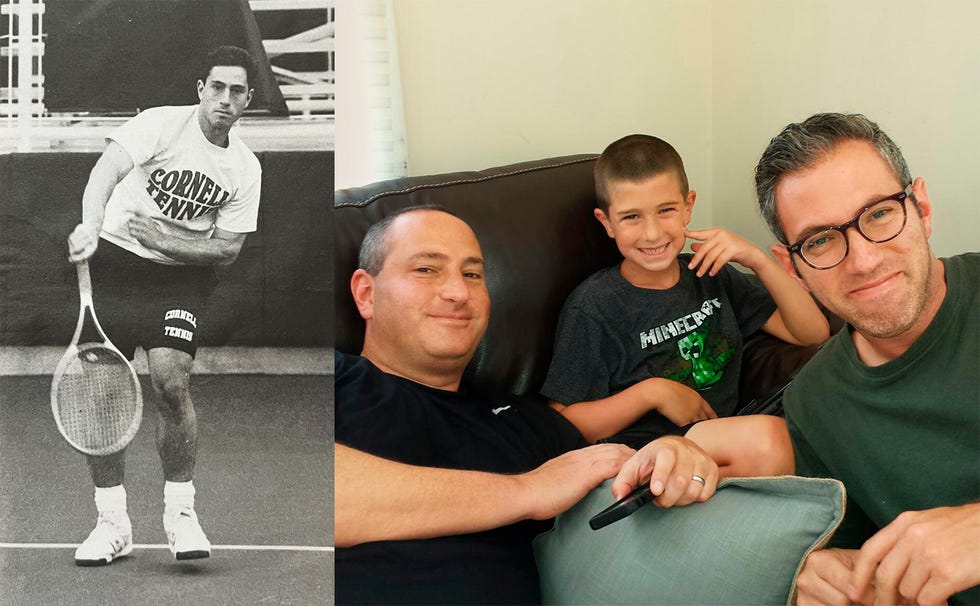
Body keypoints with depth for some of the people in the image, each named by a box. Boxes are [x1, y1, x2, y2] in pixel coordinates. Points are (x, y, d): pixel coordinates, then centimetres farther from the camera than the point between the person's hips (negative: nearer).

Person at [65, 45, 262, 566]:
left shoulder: (245, 168, 2)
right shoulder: (162, 123, -8)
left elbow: (228, 247, 1)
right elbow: (107, 170, -24)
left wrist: (166, 240, -14)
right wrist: (90, 225, -41)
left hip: (180, 277, 1)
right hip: (112, 263, -1)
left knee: (171, 384, -18)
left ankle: (180, 512, -1)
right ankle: (112, 522, 11)